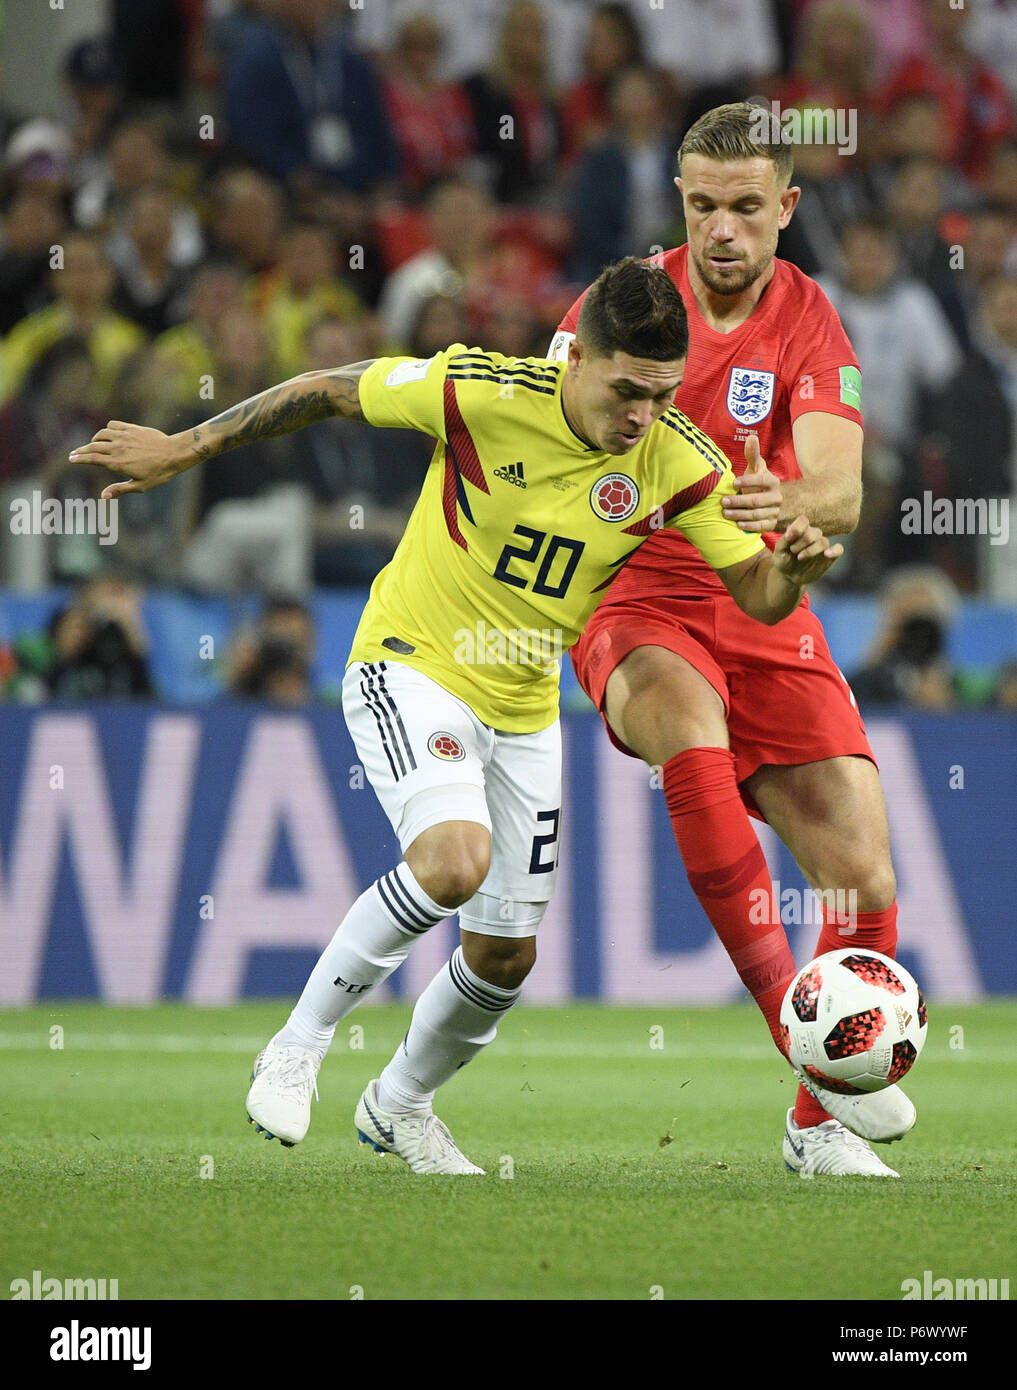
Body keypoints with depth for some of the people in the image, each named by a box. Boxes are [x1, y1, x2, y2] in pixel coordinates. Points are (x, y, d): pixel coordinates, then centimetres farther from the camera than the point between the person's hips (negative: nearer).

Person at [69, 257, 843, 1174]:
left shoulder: (678, 464, -14)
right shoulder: (481, 391, -23)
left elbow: (759, 596, -9)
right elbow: (332, 392, -9)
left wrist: (793, 566, -34)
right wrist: (183, 450, -3)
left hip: (525, 708, 5)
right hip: (410, 663, -5)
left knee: (506, 956, 9)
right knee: (455, 858, -31)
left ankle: (401, 1107, 38)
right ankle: (299, 1046, -13)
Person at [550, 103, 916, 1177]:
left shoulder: (808, 322, 1)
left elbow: (840, 490, -13)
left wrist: (789, 503, -36)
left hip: (766, 616, 3)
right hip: (634, 602, -2)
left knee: (863, 876, -8)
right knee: (689, 716, -38)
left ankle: (819, 1120, 14)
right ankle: (787, 1012, -43)